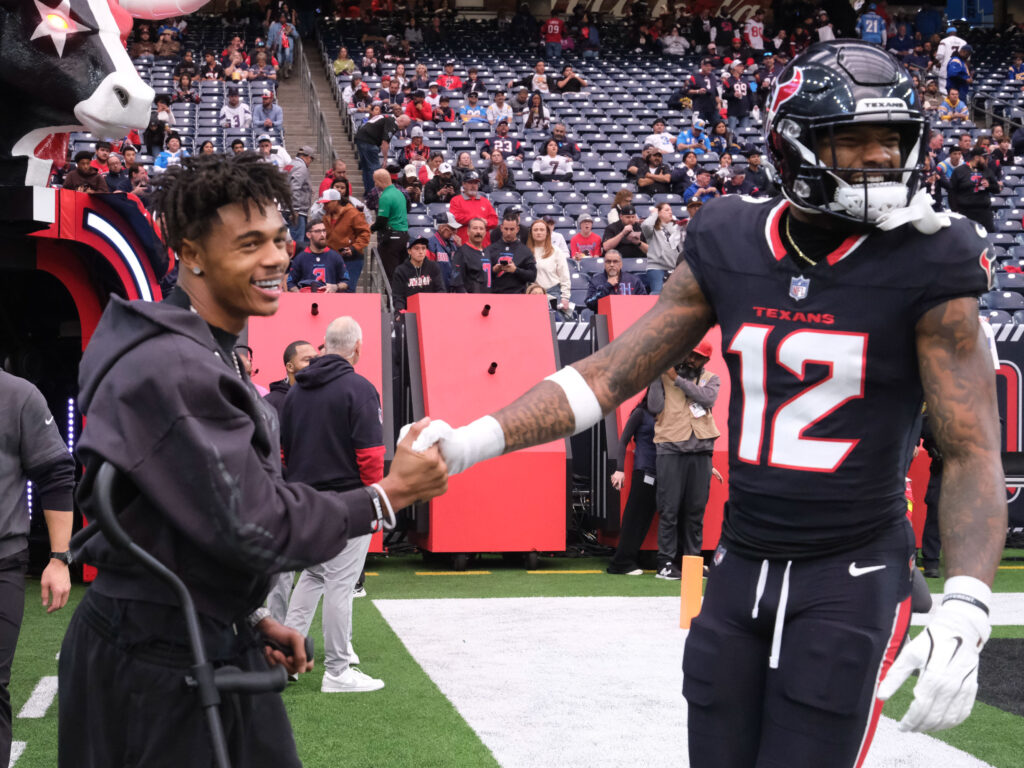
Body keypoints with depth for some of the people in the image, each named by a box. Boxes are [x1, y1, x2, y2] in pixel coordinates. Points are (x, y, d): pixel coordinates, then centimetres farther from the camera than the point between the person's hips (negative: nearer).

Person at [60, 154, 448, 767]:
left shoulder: (206, 354, 12)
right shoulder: (169, 370, -22)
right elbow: (255, 526, -24)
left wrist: (250, 617, 14)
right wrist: (387, 496, -15)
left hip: (214, 644, 10)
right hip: (158, 665, -10)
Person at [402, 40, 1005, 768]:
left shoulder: (925, 269, -10)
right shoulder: (729, 250, 0)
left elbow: (973, 451, -11)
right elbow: (608, 375, 3)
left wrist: (964, 611, -24)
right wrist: (475, 440, -6)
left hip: (852, 580, -4)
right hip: (740, 569, 4)